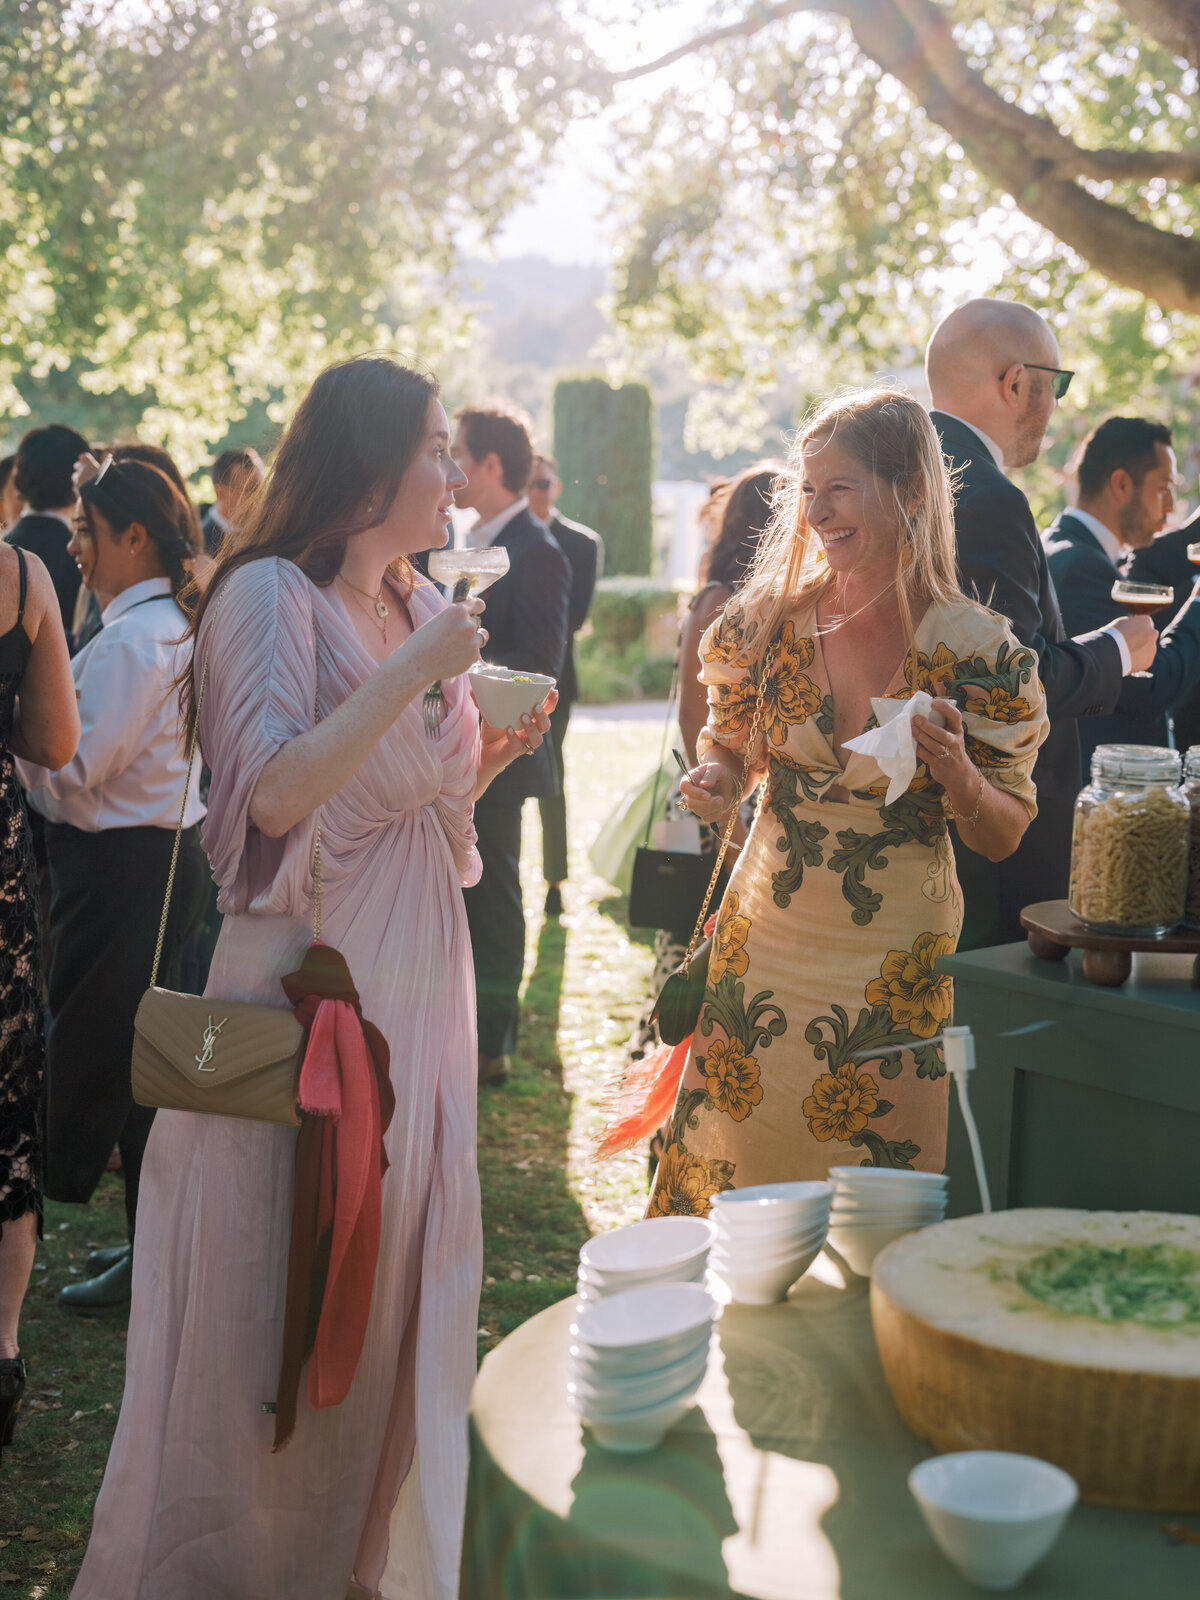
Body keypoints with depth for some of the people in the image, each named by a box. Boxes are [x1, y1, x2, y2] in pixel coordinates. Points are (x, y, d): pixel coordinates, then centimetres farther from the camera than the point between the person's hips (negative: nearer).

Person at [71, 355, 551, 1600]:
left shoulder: (421, 609, 11)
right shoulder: (270, 596, -12)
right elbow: (276, 795, -25)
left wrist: (494, 751, 0)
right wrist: (418, 672, -21)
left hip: (416, 982, 7)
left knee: (391, 1276, 15)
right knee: (279, 1281, 3)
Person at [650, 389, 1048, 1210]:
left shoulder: (982, 652, -10)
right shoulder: (771, 618, -3)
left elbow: (1005, 836, -2)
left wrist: (957, 775, -22)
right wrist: (716, 780, -9)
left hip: (893, 966, -2)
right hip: (763, 946, 3)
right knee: (731, 1181, 10)